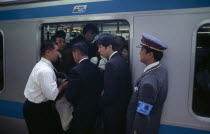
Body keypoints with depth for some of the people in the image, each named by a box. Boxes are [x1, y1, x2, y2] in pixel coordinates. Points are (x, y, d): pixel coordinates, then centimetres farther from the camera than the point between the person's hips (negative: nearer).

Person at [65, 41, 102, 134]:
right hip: (94, 111, 7)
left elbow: (70, 96, -19)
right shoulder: (96, 68, -1)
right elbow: (98, 89, 6)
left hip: (81, 113, -6)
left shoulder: (76, 70, -21)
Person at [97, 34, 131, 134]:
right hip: (123, 107, 8)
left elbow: (110, 94, -25)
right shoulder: (122, 60, 3)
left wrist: (99, 104, -9)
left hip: (113, 111, -8)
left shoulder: (111, 64, -24)